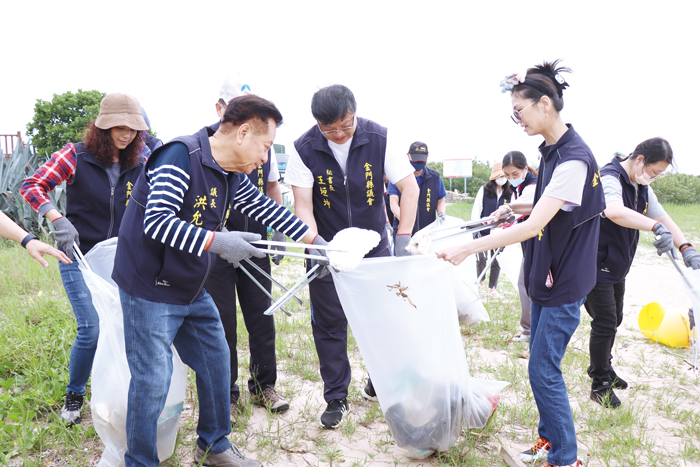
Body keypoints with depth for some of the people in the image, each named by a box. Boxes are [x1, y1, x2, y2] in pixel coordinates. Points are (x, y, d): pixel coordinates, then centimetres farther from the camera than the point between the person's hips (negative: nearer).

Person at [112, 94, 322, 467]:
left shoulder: (233, 176, 5)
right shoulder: (180, 156, -21)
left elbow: (265, 207, 14)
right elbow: (157, 221, -30)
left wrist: (312, 239, 13)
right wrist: (216, 241, -33)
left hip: (192, 289, 9)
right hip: (151, 287, -8)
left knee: (216, 361, 14)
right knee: (152, 380, 0)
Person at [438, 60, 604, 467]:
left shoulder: (574, 158, -24)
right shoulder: (551, 150, 7)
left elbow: (534, 226, -28)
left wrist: (469, 249, -28)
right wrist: (515, 207, 6)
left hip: (565, 282, -9)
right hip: (547, 275, 9)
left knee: (543, 371, -2)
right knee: (541, 364, 17)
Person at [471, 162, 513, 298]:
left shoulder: (509, 193, 5)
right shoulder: (484, 190, 0)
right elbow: (476, 210, 0)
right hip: (483, 231, -2)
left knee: (496, 260, 5)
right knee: (482, 258, -7)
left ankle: (492, 288, 19)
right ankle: (480, 280, 21)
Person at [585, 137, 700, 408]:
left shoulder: (641, 187, 8)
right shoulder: (609, 178, -22)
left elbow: (662, 217, 7)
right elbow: (614, 212, -43)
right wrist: (656, 227, -52)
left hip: (618, 267, 9)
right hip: (597, 266, -9)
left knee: (614, 321, 20)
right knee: (605, 324, -3)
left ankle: (605, 369, 39)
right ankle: (599, 386, 11)